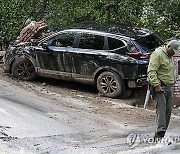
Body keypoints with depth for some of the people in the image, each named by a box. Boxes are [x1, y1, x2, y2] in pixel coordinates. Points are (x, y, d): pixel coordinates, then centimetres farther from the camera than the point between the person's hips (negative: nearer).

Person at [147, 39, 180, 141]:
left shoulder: (170, 56, 19)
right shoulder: (158, 54, -11)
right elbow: (151, 72, -19)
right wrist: (156, 85, -25)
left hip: (168, 87, 9)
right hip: (159, 86, -9)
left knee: (168, 109, 4)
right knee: (161, 108, -18)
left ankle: (162, 134, 9)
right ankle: (160, 133, -25)